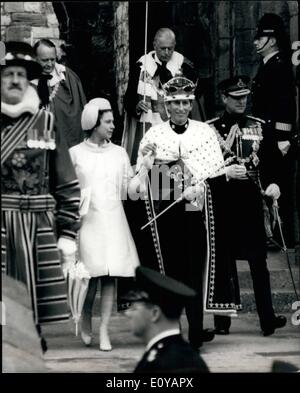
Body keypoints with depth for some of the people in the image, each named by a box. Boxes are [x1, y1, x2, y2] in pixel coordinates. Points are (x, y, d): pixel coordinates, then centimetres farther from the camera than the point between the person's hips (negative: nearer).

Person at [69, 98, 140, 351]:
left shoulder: (119, 153, 10)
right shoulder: (75, 154, 3)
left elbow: (127, 190, 10)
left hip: (114, 221, 2)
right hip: (88, 220, -2)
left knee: (110, 276, -4)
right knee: (92, 276, -8)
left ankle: (104, 330, 0)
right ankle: (86, 321, 17)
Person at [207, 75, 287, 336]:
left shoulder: (258, 126, 10)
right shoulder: (210, 128, 2)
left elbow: (270, 160, 9)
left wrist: (273, 183, -9)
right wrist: (225, 172, -17)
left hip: (252, 200, 2)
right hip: (222, 204, -2)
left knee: (259, 261, 1)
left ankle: (268, 319, 1)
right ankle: (222, 321, 11)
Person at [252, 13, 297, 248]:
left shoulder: (280, 66, -15)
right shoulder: (267, 65, 15)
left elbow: (285, 105, -21)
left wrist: (283, 139, -24)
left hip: (278, 138, -10)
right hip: (268, 137, 10)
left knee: (280, 187, -4)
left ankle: (285, 237, 1)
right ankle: (275, 233, 20)